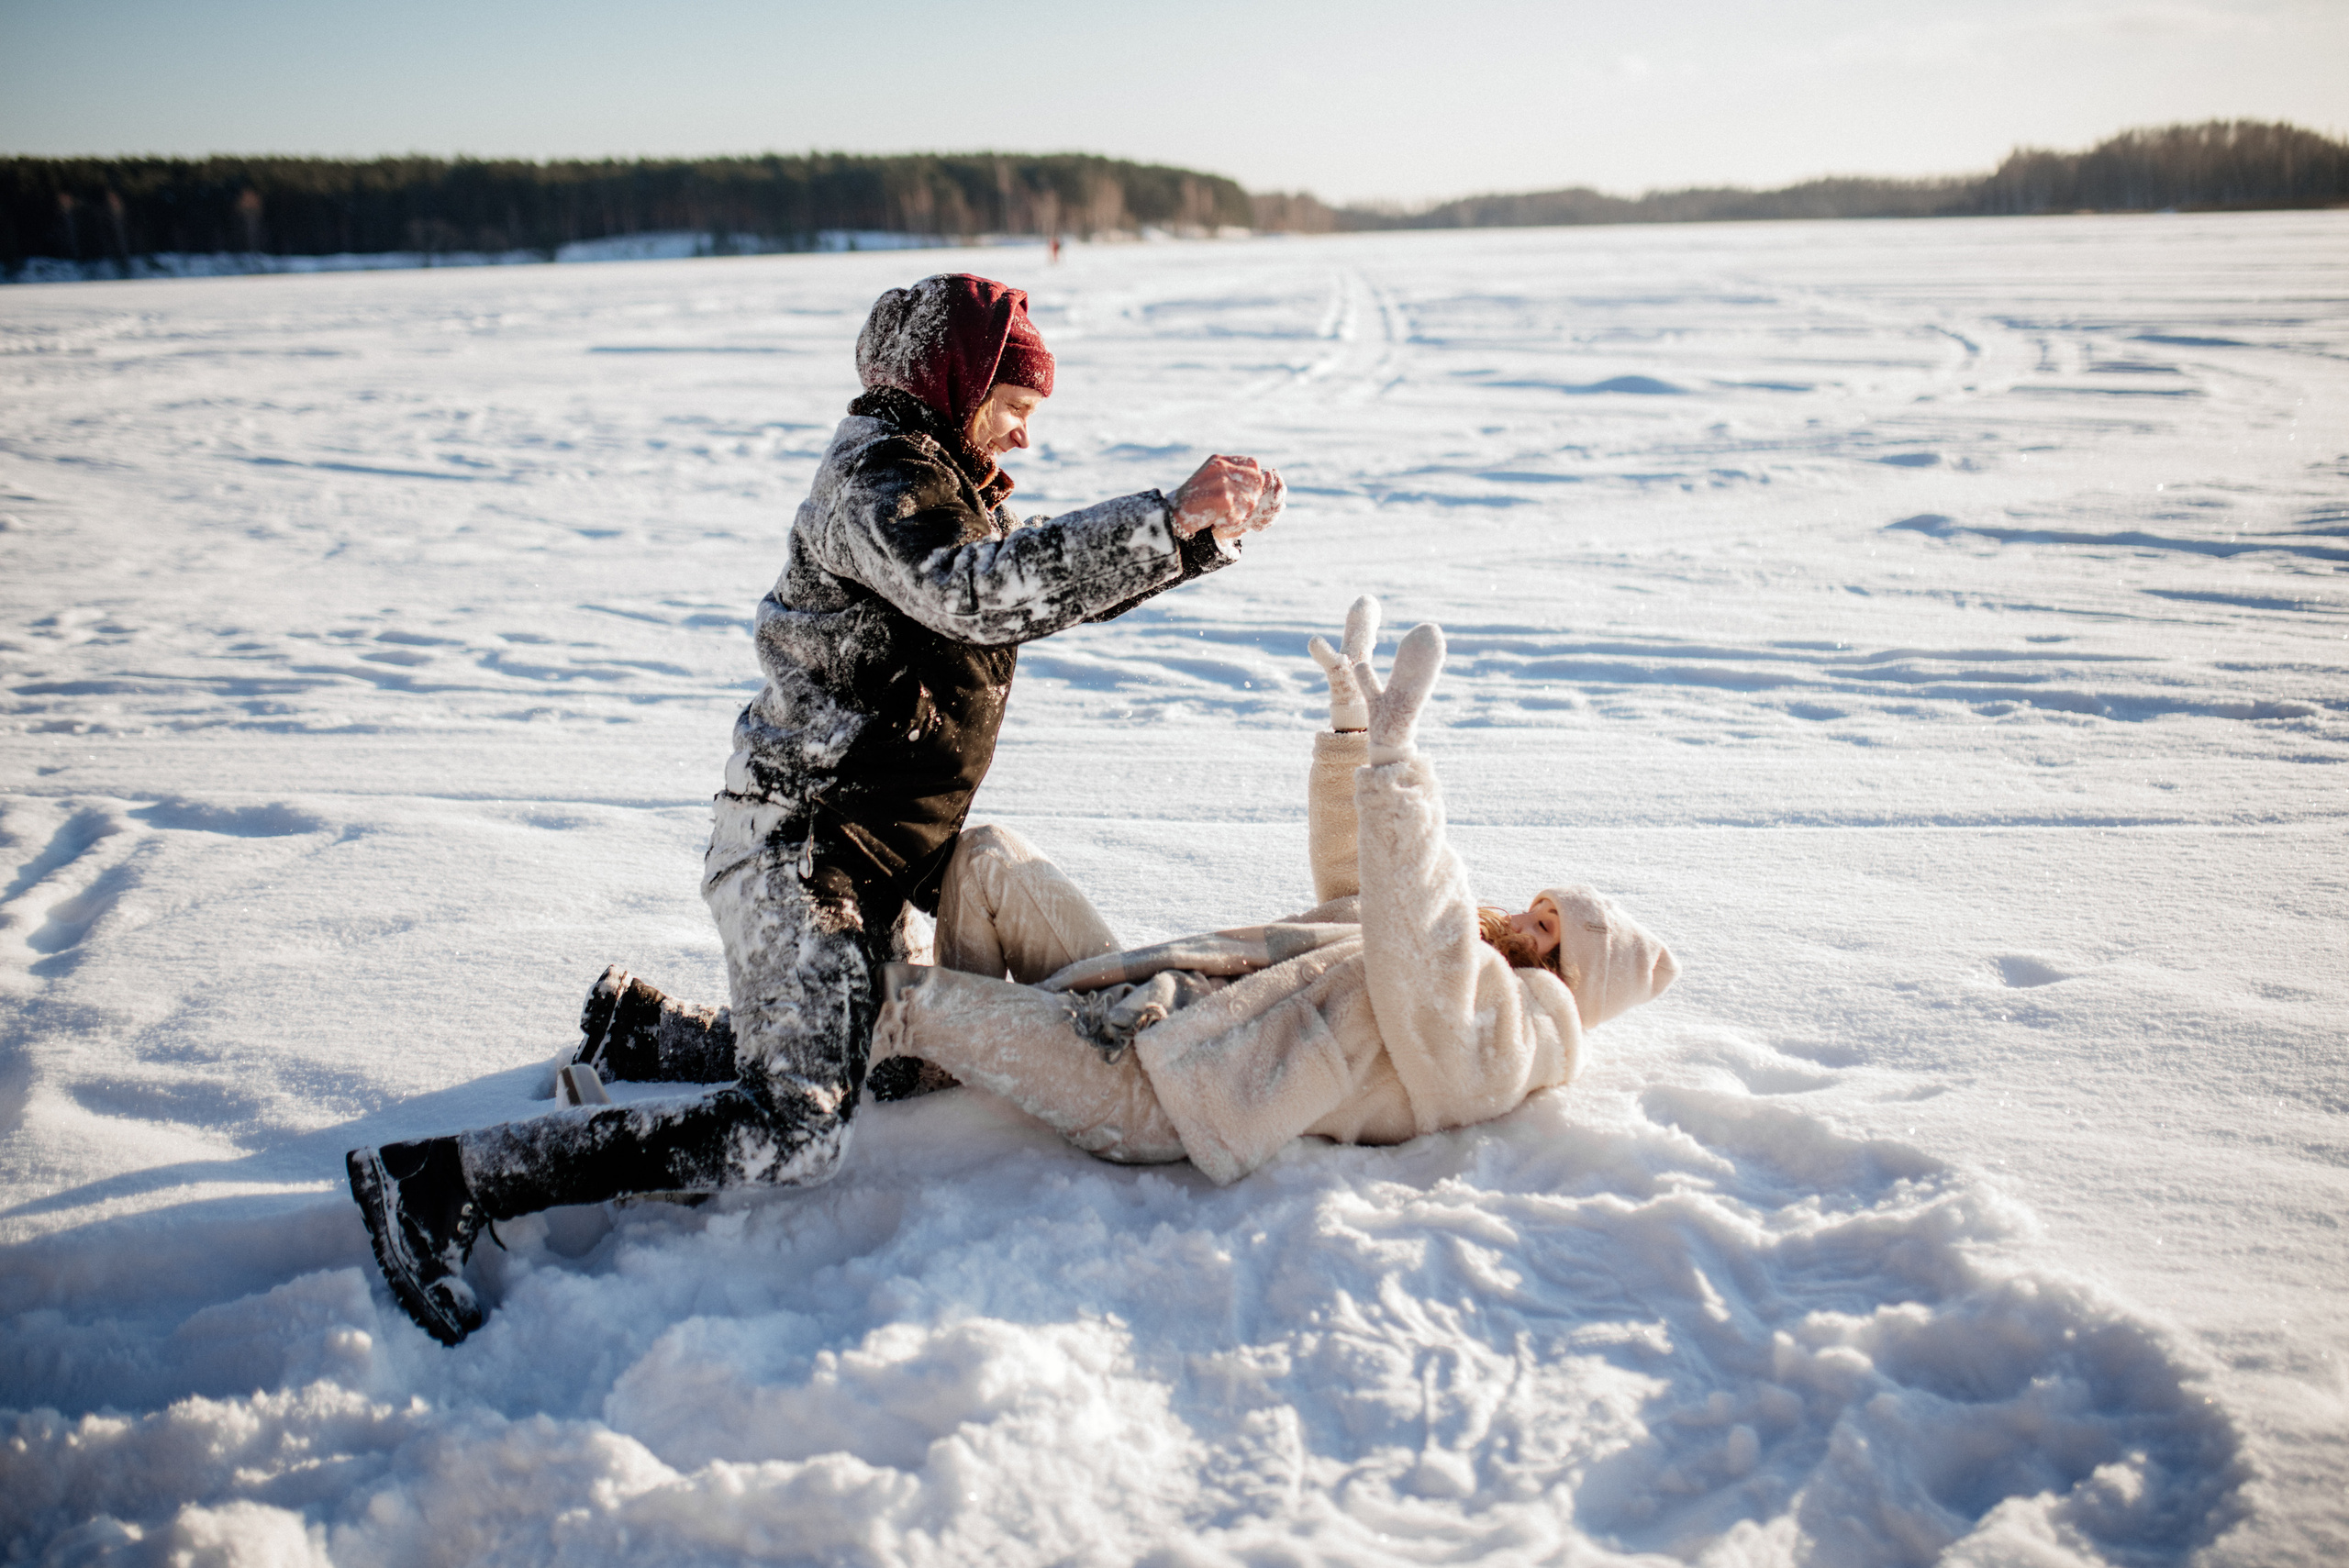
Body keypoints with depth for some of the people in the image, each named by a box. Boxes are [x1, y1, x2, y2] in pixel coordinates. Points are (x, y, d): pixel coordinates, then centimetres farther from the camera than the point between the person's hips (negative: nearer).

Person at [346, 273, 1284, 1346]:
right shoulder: (876, 476, -14)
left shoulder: (954, 485, 18)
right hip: (804, 855, -10)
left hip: (868, 859, 10)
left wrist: (1214, 536, 9)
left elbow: (1059, 582, 23)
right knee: (789, 1137, -17)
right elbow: (974, 593, -33)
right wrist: (1167, 517, -33)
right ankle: (445, 1184, -14)